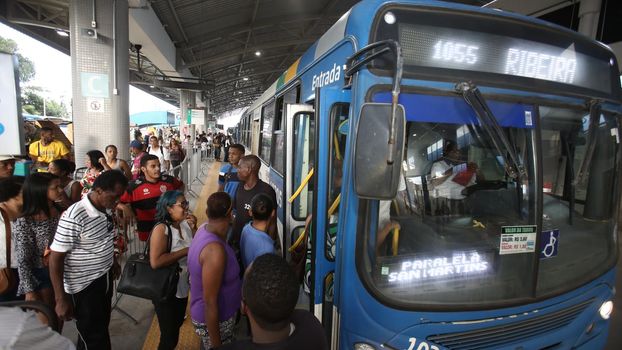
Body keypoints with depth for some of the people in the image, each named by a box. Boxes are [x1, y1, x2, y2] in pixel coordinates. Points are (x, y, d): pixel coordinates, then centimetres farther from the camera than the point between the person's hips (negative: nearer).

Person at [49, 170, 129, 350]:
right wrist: (61, 299, -18)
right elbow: (55, 259, -21)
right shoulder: (74, 217, -27)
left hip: (104, 279, 7)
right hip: (84, 287, -7)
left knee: (103, 327, 25)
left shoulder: (106, 209, -4)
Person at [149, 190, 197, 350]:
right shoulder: (161, 229, -23)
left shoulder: (185, 224, -3)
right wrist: (186, 251, -28)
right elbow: (155, 262, -34)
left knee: (177, 326, 26)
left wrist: (193, 228, -10)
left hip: (183, 288, 7)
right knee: (169, 335, 7)